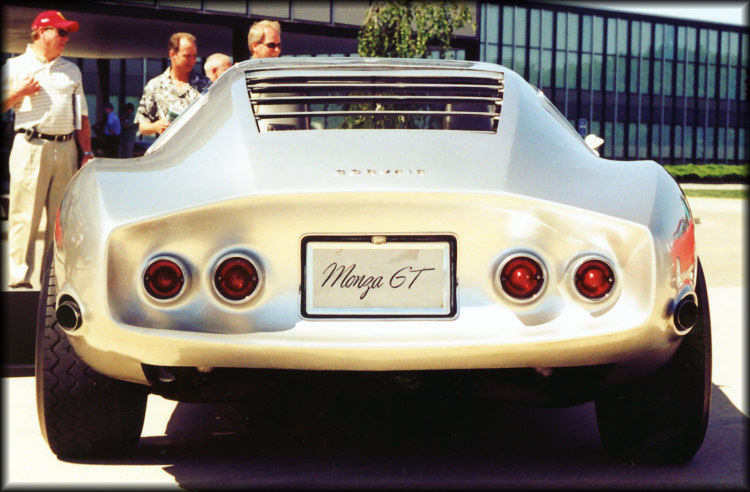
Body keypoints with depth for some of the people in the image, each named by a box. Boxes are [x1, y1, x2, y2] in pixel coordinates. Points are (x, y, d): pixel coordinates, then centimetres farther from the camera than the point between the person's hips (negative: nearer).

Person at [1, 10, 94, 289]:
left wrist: (87, 152, 11)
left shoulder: (72, 70, 21)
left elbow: (81, 115, 20)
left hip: (66, 148, 4)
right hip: (30, 148, -4)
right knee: (25, 217, -7)